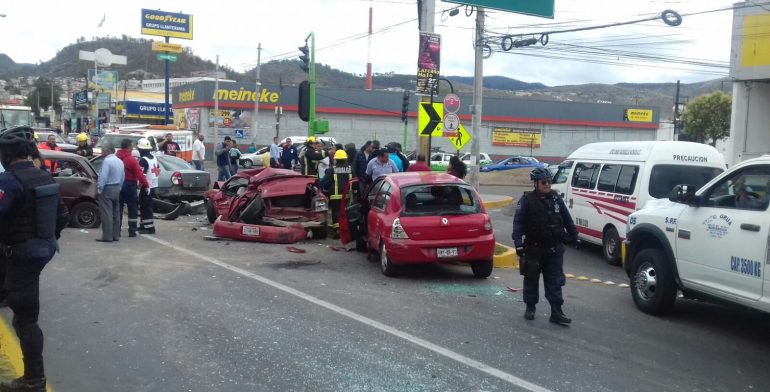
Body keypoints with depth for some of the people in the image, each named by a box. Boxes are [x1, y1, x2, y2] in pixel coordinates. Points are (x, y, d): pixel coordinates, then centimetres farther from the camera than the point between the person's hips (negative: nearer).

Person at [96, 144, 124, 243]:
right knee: (116, 213, 12)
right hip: (117, 188, 9)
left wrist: (99, 189, -14)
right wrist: (119, 188, 15)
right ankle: (115, 235, 16)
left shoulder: (107, 160, -17)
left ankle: (107, 236, -8)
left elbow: (103, 176, -21)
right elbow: (123, 176, 12)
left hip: (107, 189, -9)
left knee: (106, 214, -7)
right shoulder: (120, 161, 11)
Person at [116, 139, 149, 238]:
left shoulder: (115, 157, 3)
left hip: (118, 185, 5)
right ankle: (132, 231, 4)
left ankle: (116, 231, 11)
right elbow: (139, 174, -18)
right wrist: (146, 185, -13)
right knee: (132, 208, 4)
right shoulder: (131, 159, -14)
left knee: (118, 207, 10)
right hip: (129, 185, -5)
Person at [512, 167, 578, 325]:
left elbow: (567, 219, 15)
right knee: (531, 279, 10)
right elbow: (518, 222, -14)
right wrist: (518, 242, -23)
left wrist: (574, 237, 17)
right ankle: (530, 308, 25)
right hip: (534, 248, -3)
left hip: (555, 249, 3)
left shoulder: (556, 198, 5)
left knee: (555, 282, 1)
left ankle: (556, 312, 4)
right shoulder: (527, 200, -7)